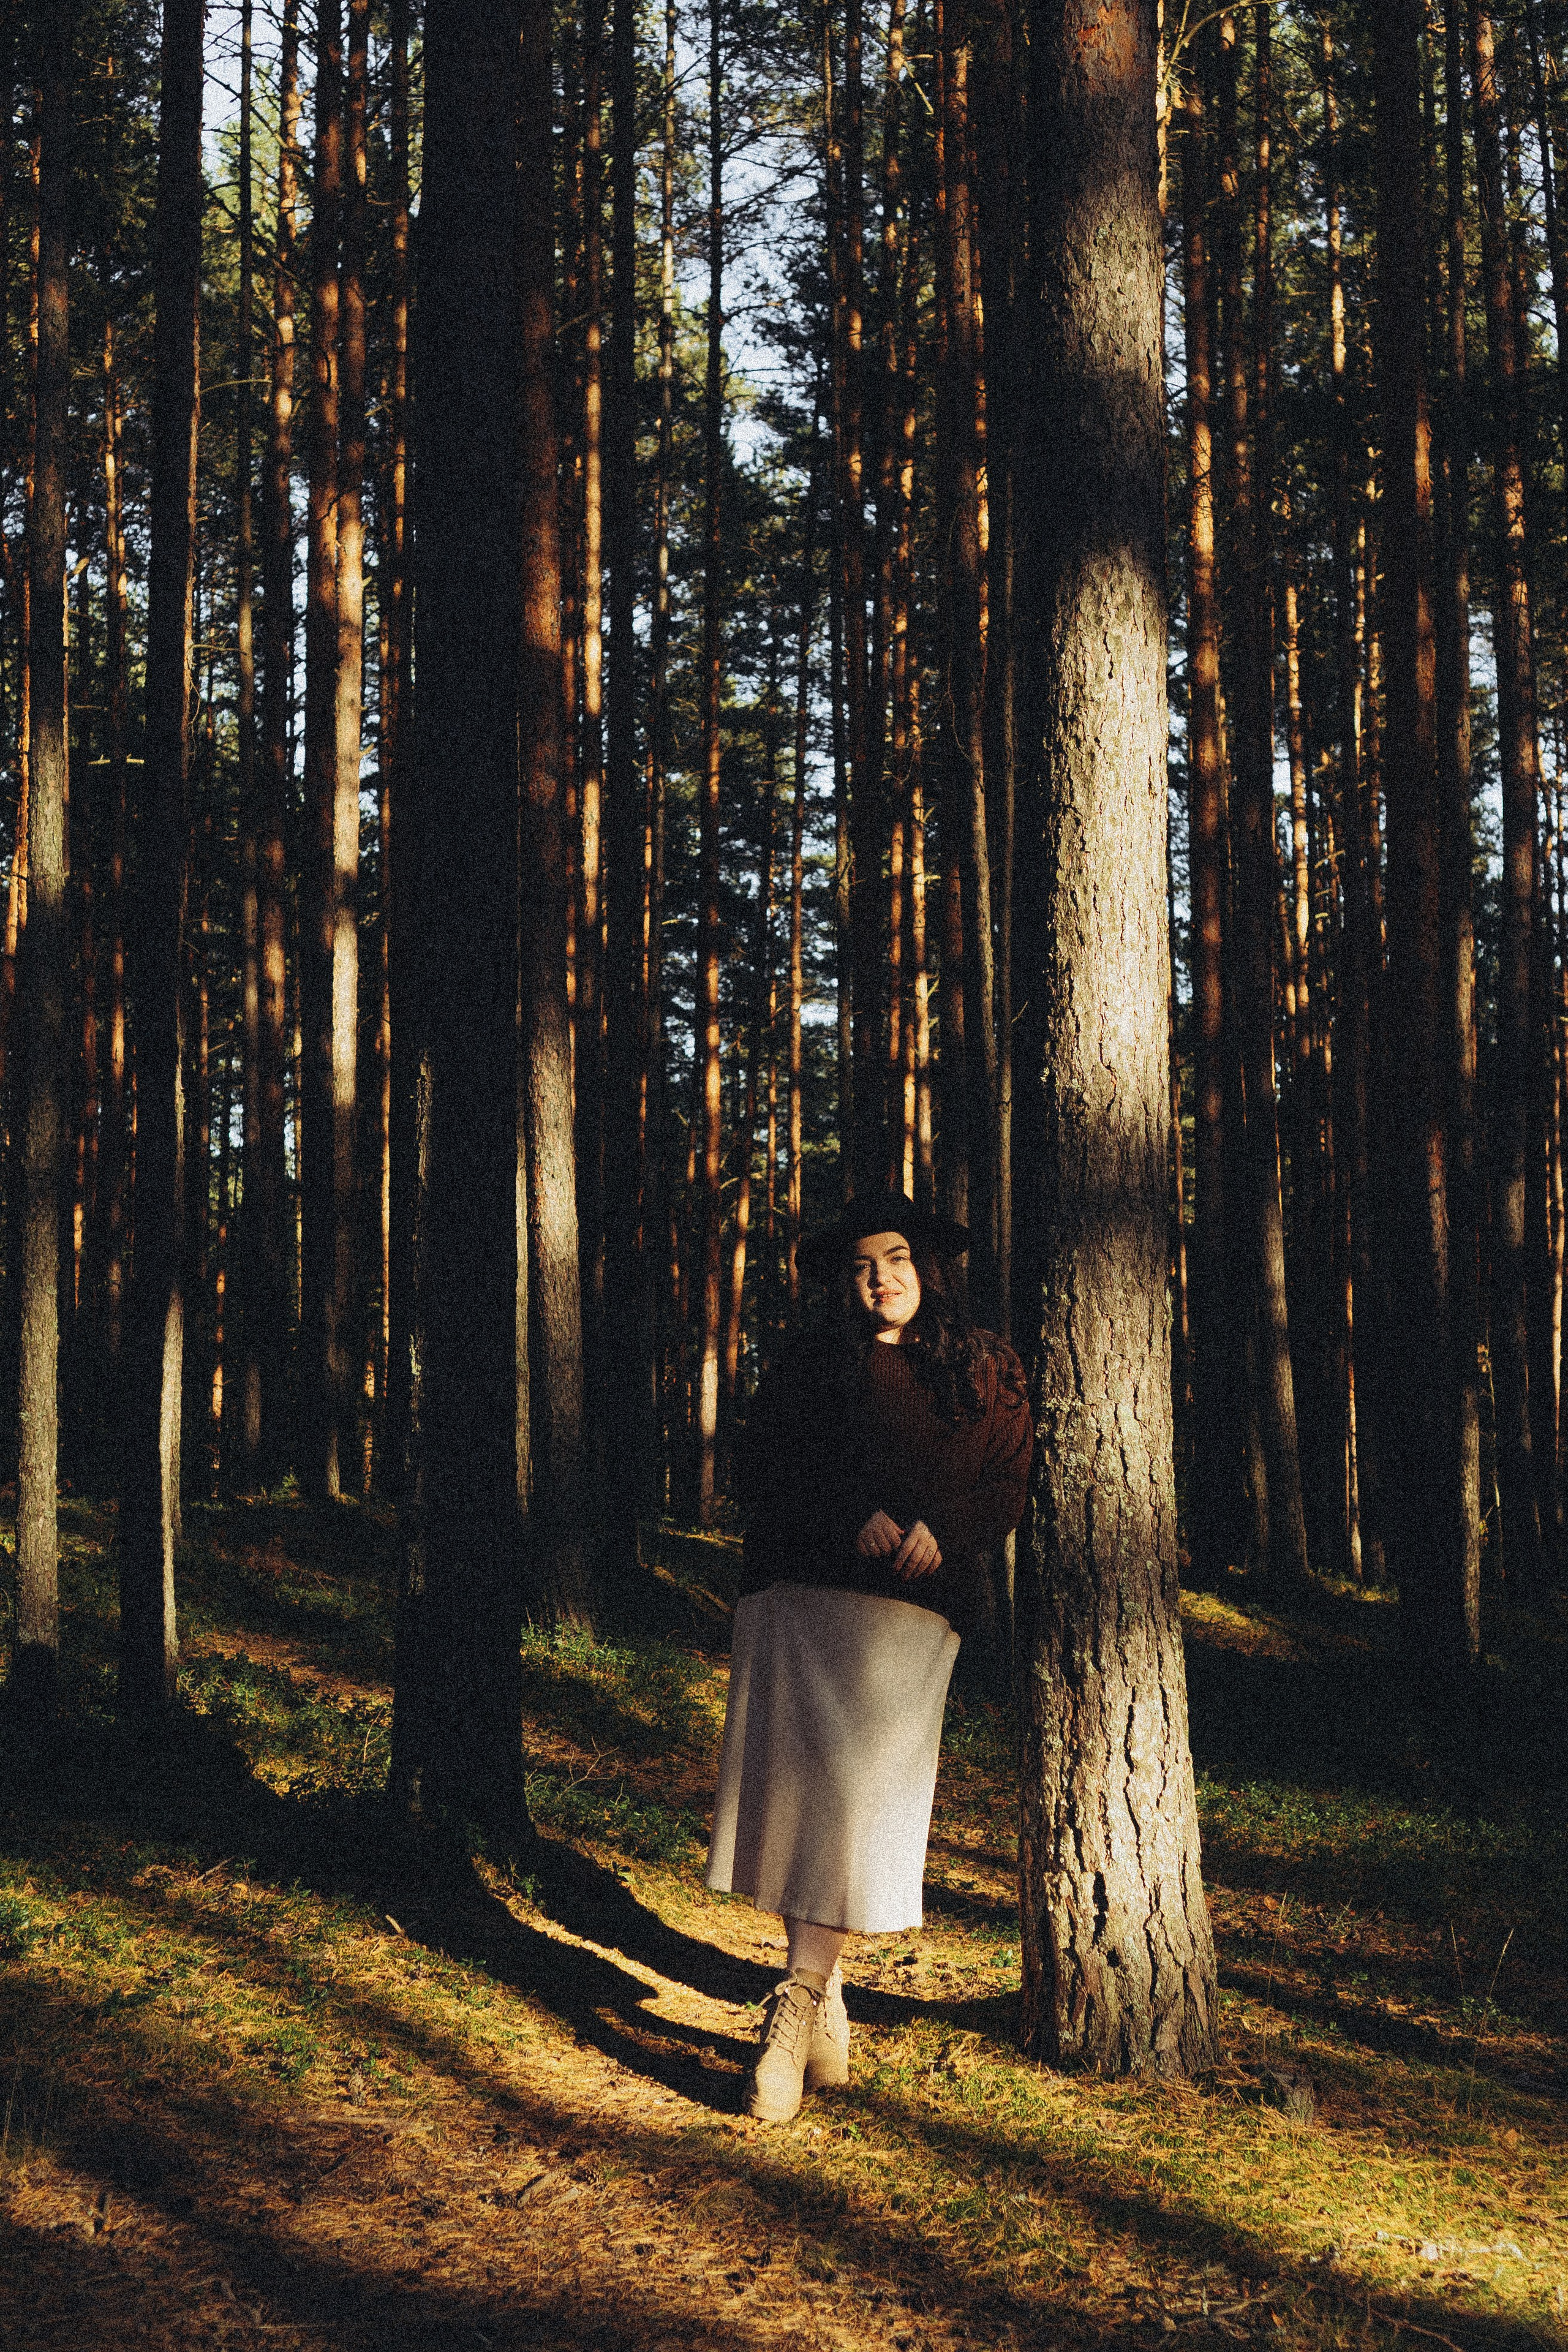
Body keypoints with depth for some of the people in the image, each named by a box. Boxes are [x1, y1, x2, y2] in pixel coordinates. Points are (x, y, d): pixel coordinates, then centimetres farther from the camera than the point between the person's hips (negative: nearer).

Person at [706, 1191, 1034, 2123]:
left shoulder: (987, 1372, 15)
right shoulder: (808, 1368, 15)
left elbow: (1008, 1487, 8)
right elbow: (769, 1475, 5)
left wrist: (943, 1529, -12)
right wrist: (854, 1518, -12)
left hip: (909, 1603, -1)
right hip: (799, 1592, 1)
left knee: (860, 1792, -11)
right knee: (797, 1777, -5)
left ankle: (799, 2001, -10)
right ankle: (826, 2000, 4)